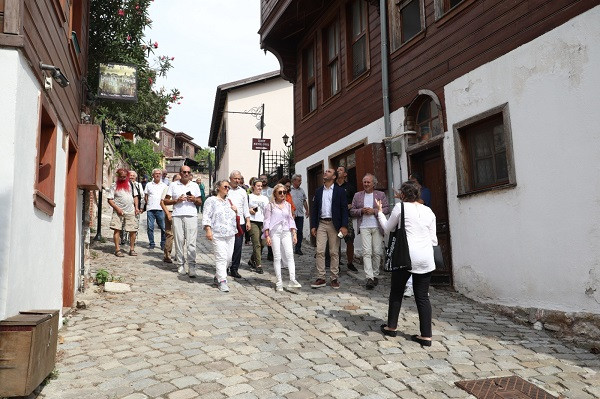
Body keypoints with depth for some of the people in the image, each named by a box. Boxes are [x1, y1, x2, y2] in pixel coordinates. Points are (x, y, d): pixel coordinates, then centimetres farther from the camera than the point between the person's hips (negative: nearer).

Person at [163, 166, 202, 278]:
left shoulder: (194, 185, 15)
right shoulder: (173, 185, 11)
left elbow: (199, 202, 17)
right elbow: (166, 201, 9)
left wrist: (194, 200, -4)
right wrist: (177, 200, -7)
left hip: (191, 216, 0)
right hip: (177, 216, 0)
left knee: (191, 242, -7)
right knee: (179, 241, 0)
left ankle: (192, 266, -5)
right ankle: (181, 265, 9)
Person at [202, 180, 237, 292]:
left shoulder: (229, 201, 21)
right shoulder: (211, 200, 1)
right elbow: (206, 216, -6)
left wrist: (235, 211, 8)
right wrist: (208, 230, -16)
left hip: (230, 234, 7)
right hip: (218, 234, -7)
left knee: (228, 257, 6)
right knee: (221, 257, -12)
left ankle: (217, 277, 23)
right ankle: (222, 281, -9)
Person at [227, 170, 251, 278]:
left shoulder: (243, 191, 17)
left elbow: (245, 207, 18)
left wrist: (248, 221, 12)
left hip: (240, 222, 3)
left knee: (238, 247, 0)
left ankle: (234, 269, 7)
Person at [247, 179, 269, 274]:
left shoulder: (265, 198, 19)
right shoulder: (249, 197, 6)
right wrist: (249, 210, -10)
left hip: (263, 222, 5)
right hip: (253, 222, -5)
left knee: (262, 244, 3)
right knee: (257, 244, -11)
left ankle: (252, 261, 24)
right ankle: (258, 265, -8)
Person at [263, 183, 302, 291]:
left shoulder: (288, 205, 15)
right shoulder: (270, 206, 4)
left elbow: (291, 220, 17)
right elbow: (267, 221, 1)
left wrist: (294, 234, 9)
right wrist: (267, 236, -7)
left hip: (286, 232, 3)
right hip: (275, 233, -3)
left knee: (289, 254, -12)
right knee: (277, 257, -1)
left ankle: (292, 280, -16)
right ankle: (279, 282, 3)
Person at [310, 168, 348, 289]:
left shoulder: (340, 191, 2)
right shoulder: (319, 191, 12)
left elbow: (344, 209, -3)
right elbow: (314, 209, 11)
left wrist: (344, 226, -12)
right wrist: (313, 226, 4)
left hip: (334, 224, -3)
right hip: (321, 224, 3)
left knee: (334, 252, 3)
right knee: (320, 251, -2)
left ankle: (334, 279, 10)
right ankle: (320, 278, 3)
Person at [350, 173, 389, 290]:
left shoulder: (381, 195, 9)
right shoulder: (357, 195, 13)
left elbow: (387, 209, 2)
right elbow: (352, 211, 11)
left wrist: (374, 211, -11)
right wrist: (361, 211, -8)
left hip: (377, 227, 0)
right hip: (364, 227, 0)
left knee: (377, 252, 3)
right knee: (367, 252, -10)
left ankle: (375, 275, 18)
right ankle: (369, 278, -13)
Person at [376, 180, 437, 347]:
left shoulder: (401, 207, -2)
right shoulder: (428, 211, 9)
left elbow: (387, 227, 11)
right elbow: (433, 239, 11)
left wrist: (380, 212, 24)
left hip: (406, 256, -4)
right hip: (426, 258, 4)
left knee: (396, 292, 14)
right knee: (423, 296, 9)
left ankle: (391, 327, 25)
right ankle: (426, 336, 10)